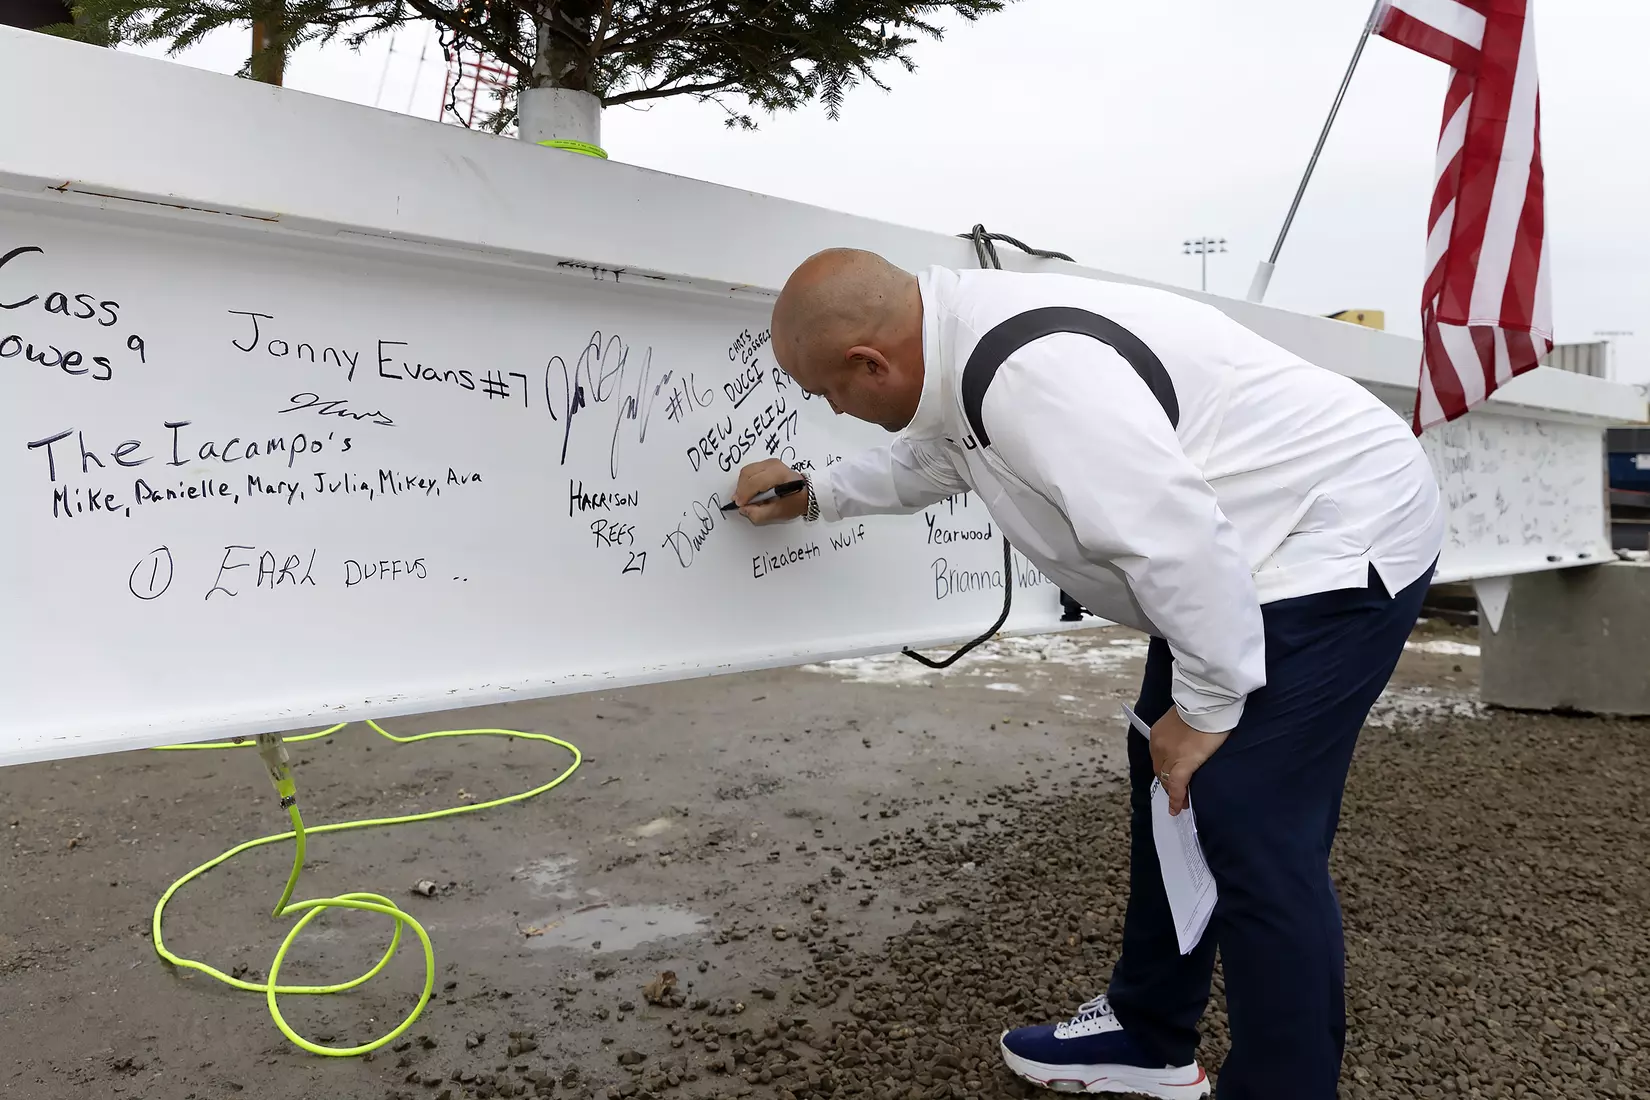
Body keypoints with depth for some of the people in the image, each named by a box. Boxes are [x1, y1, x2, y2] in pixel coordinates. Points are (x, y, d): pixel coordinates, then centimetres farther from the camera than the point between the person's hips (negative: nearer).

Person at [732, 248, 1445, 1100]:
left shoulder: (1029, 370, -31)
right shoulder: (968, 345, 3)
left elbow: (1179, 544, -33)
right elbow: (924, 457, 26)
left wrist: (1205, 706, -20)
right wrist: (814, 495, 35)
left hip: (1340, 540, -10)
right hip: (1256, 550, 10)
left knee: (1249, 834, -12)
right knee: (1169, 786, 15)